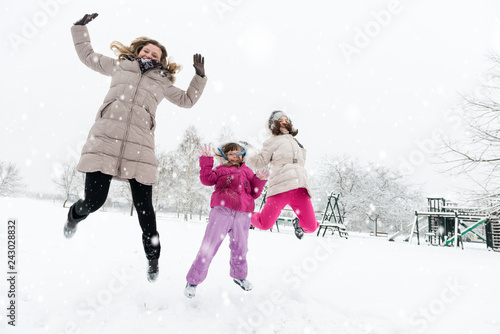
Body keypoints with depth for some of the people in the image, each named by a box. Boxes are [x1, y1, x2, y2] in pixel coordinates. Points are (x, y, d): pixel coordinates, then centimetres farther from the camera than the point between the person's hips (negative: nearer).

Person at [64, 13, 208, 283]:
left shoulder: (162, 82, 25)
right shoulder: (119, 66, 25)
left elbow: (187, 100, 30)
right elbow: (87, 55, 35)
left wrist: (200, 76, 22)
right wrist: (81, 27, 31)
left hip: (139, 148, 1)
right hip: (104, 141, 0)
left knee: (144, 208, -3)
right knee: (94, 201, -7)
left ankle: (153, 259, 14)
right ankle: (74, 214, 32)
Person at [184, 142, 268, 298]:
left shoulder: (247, 172, 23)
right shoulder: (221, 169, 16)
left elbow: (254, 193, 19)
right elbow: (207, 179, -1)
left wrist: (260, 180, 4)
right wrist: (206, 161, -4)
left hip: (242, 215, 3)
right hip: (221, 211, -3)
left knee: (240, 247, 13)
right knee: (208, 247, -5)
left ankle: (239, 276, 37)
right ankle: (193, 281, 7)